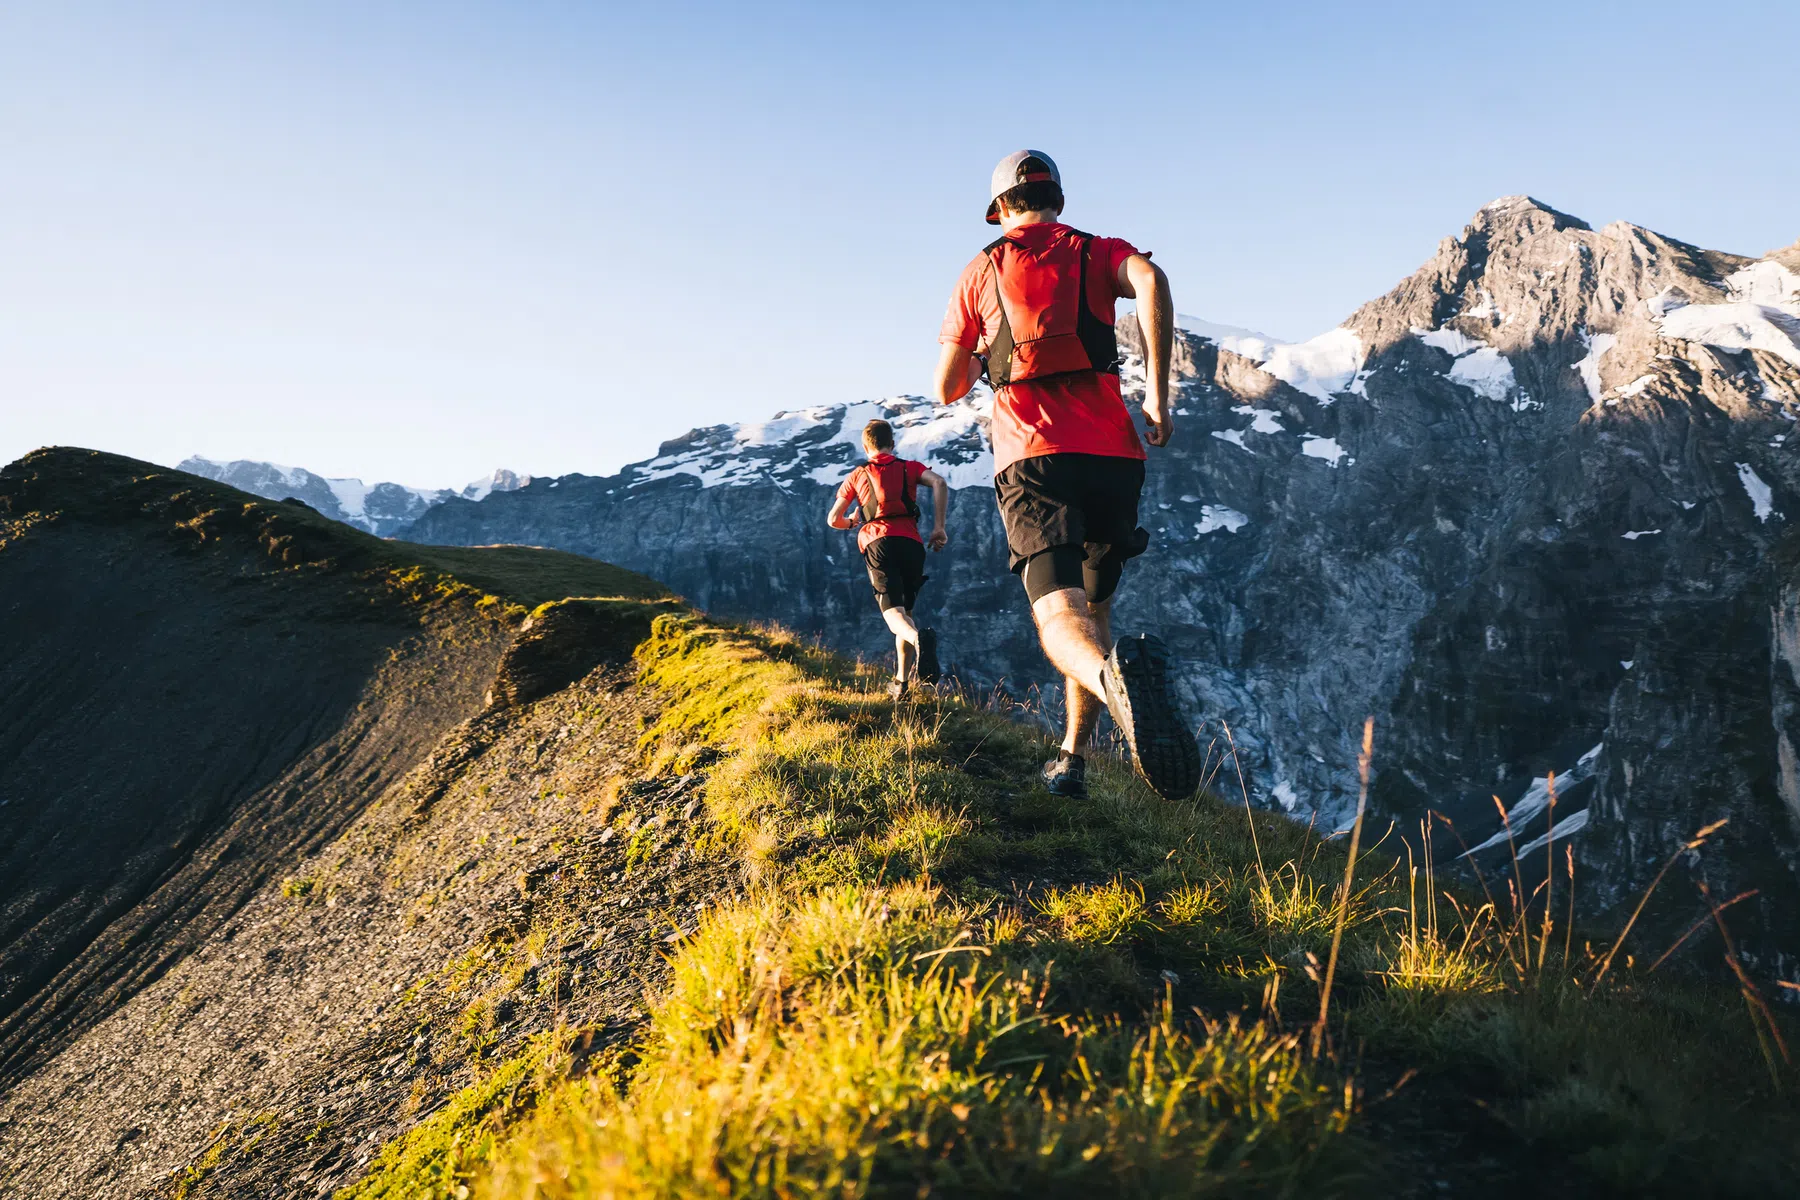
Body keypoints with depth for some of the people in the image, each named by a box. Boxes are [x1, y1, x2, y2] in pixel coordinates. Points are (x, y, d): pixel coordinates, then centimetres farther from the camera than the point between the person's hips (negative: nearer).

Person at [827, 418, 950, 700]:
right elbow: (939, 483, -2)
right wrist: (938, 527, -1)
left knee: (893, 612, -15)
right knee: (905, 609, 16)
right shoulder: (909, 467, 19)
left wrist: (852, 523, 43)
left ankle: (920, 638, -50)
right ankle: (901, 682, 12)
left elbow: (833, 520, 20)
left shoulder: (857, 476, 20)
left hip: (878, 542, -2)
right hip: (911, 542, 2)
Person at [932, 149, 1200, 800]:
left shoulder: (981, 271, 16)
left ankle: (1116, 675, -51)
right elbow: (1150, 279, -10)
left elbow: (947, 390, 17)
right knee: (1093, 606, 18)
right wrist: (1157, 392, -10)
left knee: (1060, 617, -16)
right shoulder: (1098, 251, 16)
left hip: (1032, 457, -2)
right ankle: (1072, 760, 19)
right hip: (1112, 453, 2)